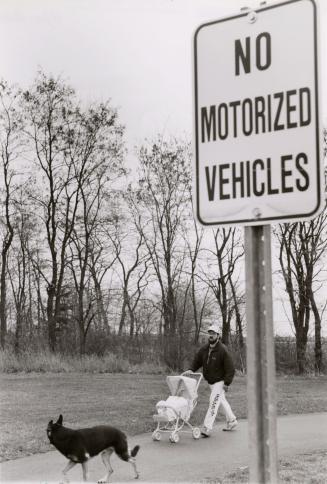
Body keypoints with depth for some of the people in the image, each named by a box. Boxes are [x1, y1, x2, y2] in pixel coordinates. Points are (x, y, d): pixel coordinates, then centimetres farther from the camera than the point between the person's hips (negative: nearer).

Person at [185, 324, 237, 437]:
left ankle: (207, 428, -18)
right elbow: (197, 361, 9)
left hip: (220, 381, -8)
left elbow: (230, 368, -19)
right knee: (222, 401, 20)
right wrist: (191, 370, -10)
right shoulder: (204, 349, 1)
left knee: (213, 402, -15)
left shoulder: (223, 350, -20)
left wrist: (227, 383, -23)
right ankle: (231, 421, 37)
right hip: (211, 381, 8)